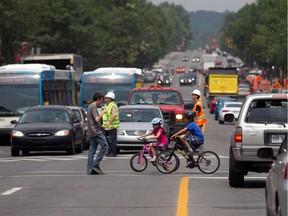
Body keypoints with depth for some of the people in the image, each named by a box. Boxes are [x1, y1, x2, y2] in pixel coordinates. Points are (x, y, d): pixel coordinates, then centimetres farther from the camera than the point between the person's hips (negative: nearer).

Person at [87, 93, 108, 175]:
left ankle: (90, 170, 3)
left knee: (92, 150, 6)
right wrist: (102, 113, -9)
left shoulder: (90, 106, 19)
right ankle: (95, 164, -10)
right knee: (105, 146, -7)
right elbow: (97, 119, -21)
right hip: (96, 131, -10)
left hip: (91, 132, 10)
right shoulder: (93, 107, -12)